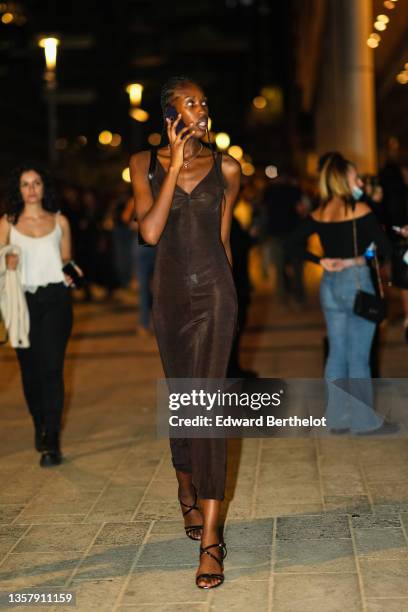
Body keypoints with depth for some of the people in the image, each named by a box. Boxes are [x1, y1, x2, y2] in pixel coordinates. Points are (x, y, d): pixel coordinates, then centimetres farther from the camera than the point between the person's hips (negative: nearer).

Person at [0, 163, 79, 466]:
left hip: (55, 299, -1)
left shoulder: (60, 221, 9)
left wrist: (69, 273, -2)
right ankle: (40, 427, 30)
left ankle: (51, 442, -10)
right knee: (30, 369, 7)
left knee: (52, 368, -10)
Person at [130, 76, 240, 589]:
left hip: (213, 292, -2)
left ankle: (210, 538, -11)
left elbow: (223, 238, 12)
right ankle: (187, 493, 41)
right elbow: (150, 231, -13)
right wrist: (175, 166, -15)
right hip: (169, 293, 2)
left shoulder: (226, 169, 3)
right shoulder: (145, 164, 2)